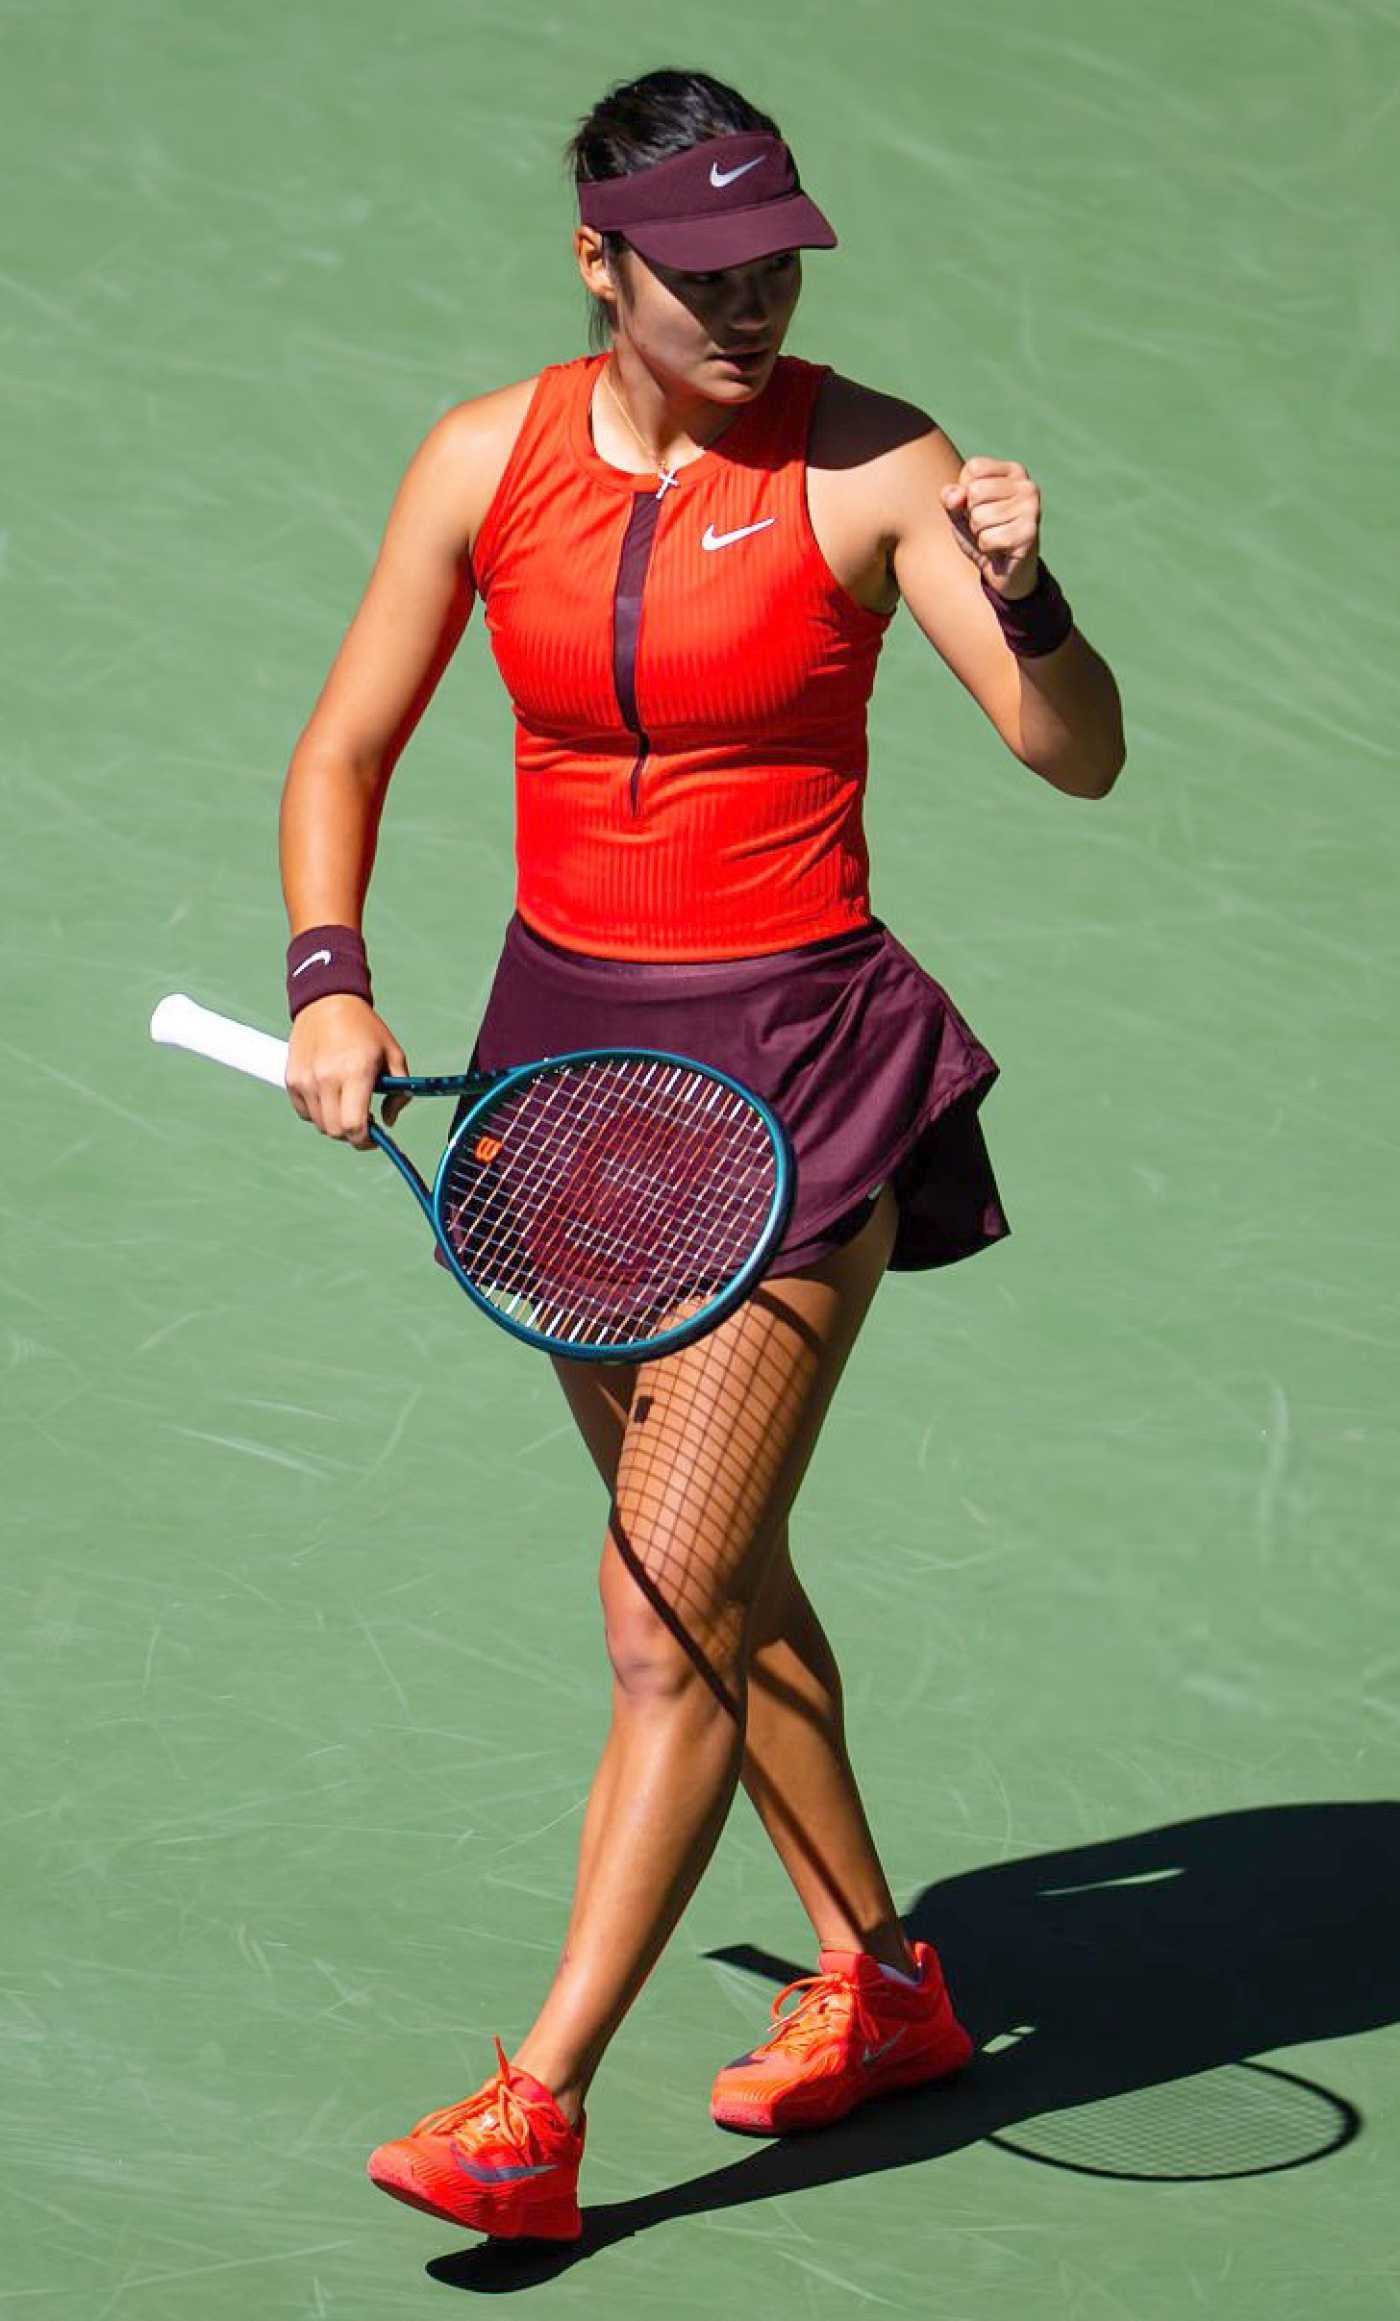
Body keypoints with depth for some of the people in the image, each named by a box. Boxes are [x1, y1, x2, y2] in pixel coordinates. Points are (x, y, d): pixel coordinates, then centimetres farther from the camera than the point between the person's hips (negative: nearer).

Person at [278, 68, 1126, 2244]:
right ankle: (878, 1980, 35)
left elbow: (1081, 759, -15)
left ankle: (533, 2116, -9)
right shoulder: (488, 459, -1)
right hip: (573, 1044, 5)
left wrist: (1020, 598, -35)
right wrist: (327, 980, -7)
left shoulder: (870, 463, -11)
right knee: (714, 1575, 17)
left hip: (797, 1066, -5)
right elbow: (346, 751, 8)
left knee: (676, 1608, -10)